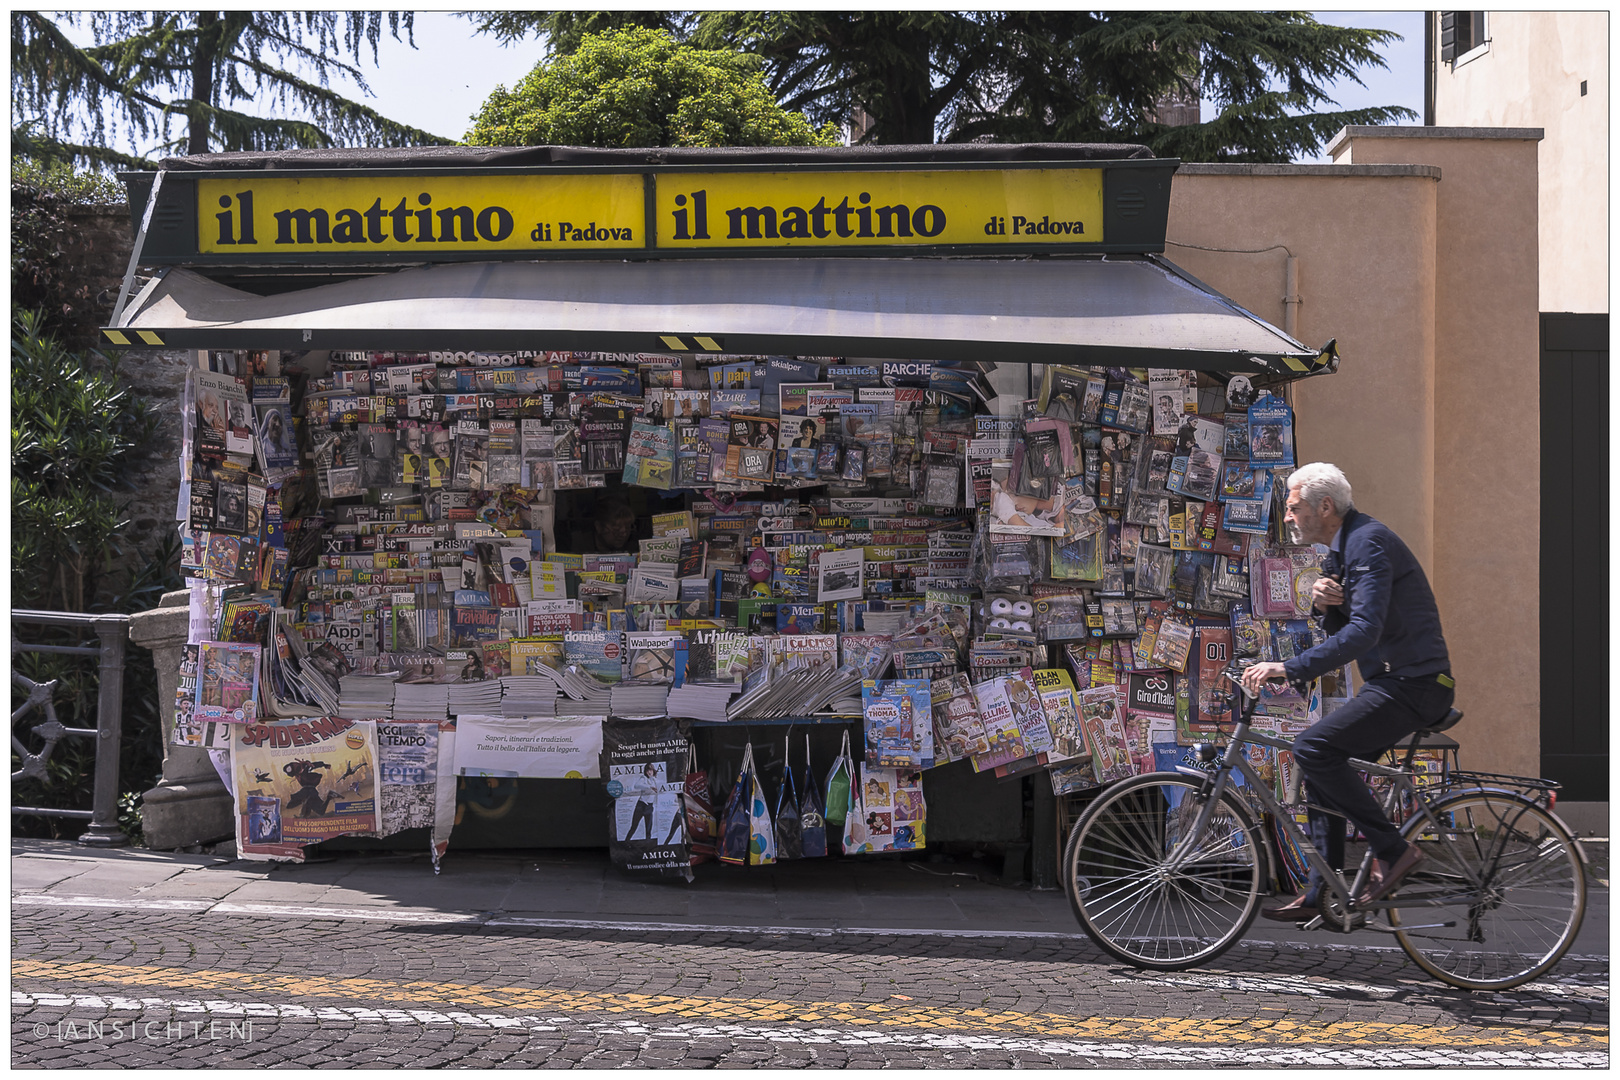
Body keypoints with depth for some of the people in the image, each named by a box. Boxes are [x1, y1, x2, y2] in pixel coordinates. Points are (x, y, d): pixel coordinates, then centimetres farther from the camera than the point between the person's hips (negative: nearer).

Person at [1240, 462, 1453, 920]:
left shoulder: (1368, 543, -18)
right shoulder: (1342, 549, 15)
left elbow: (1363, 632, -29)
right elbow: (1341, 628, 18)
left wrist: (1288, 669, -31)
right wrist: (1325, 602, -5)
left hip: (1413, 684, -10)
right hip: (1391, 681, 10)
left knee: (1313, 749, -21)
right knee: (1323, 762, 11)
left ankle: (1393, 850, -12)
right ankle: (1321, 895, 16)